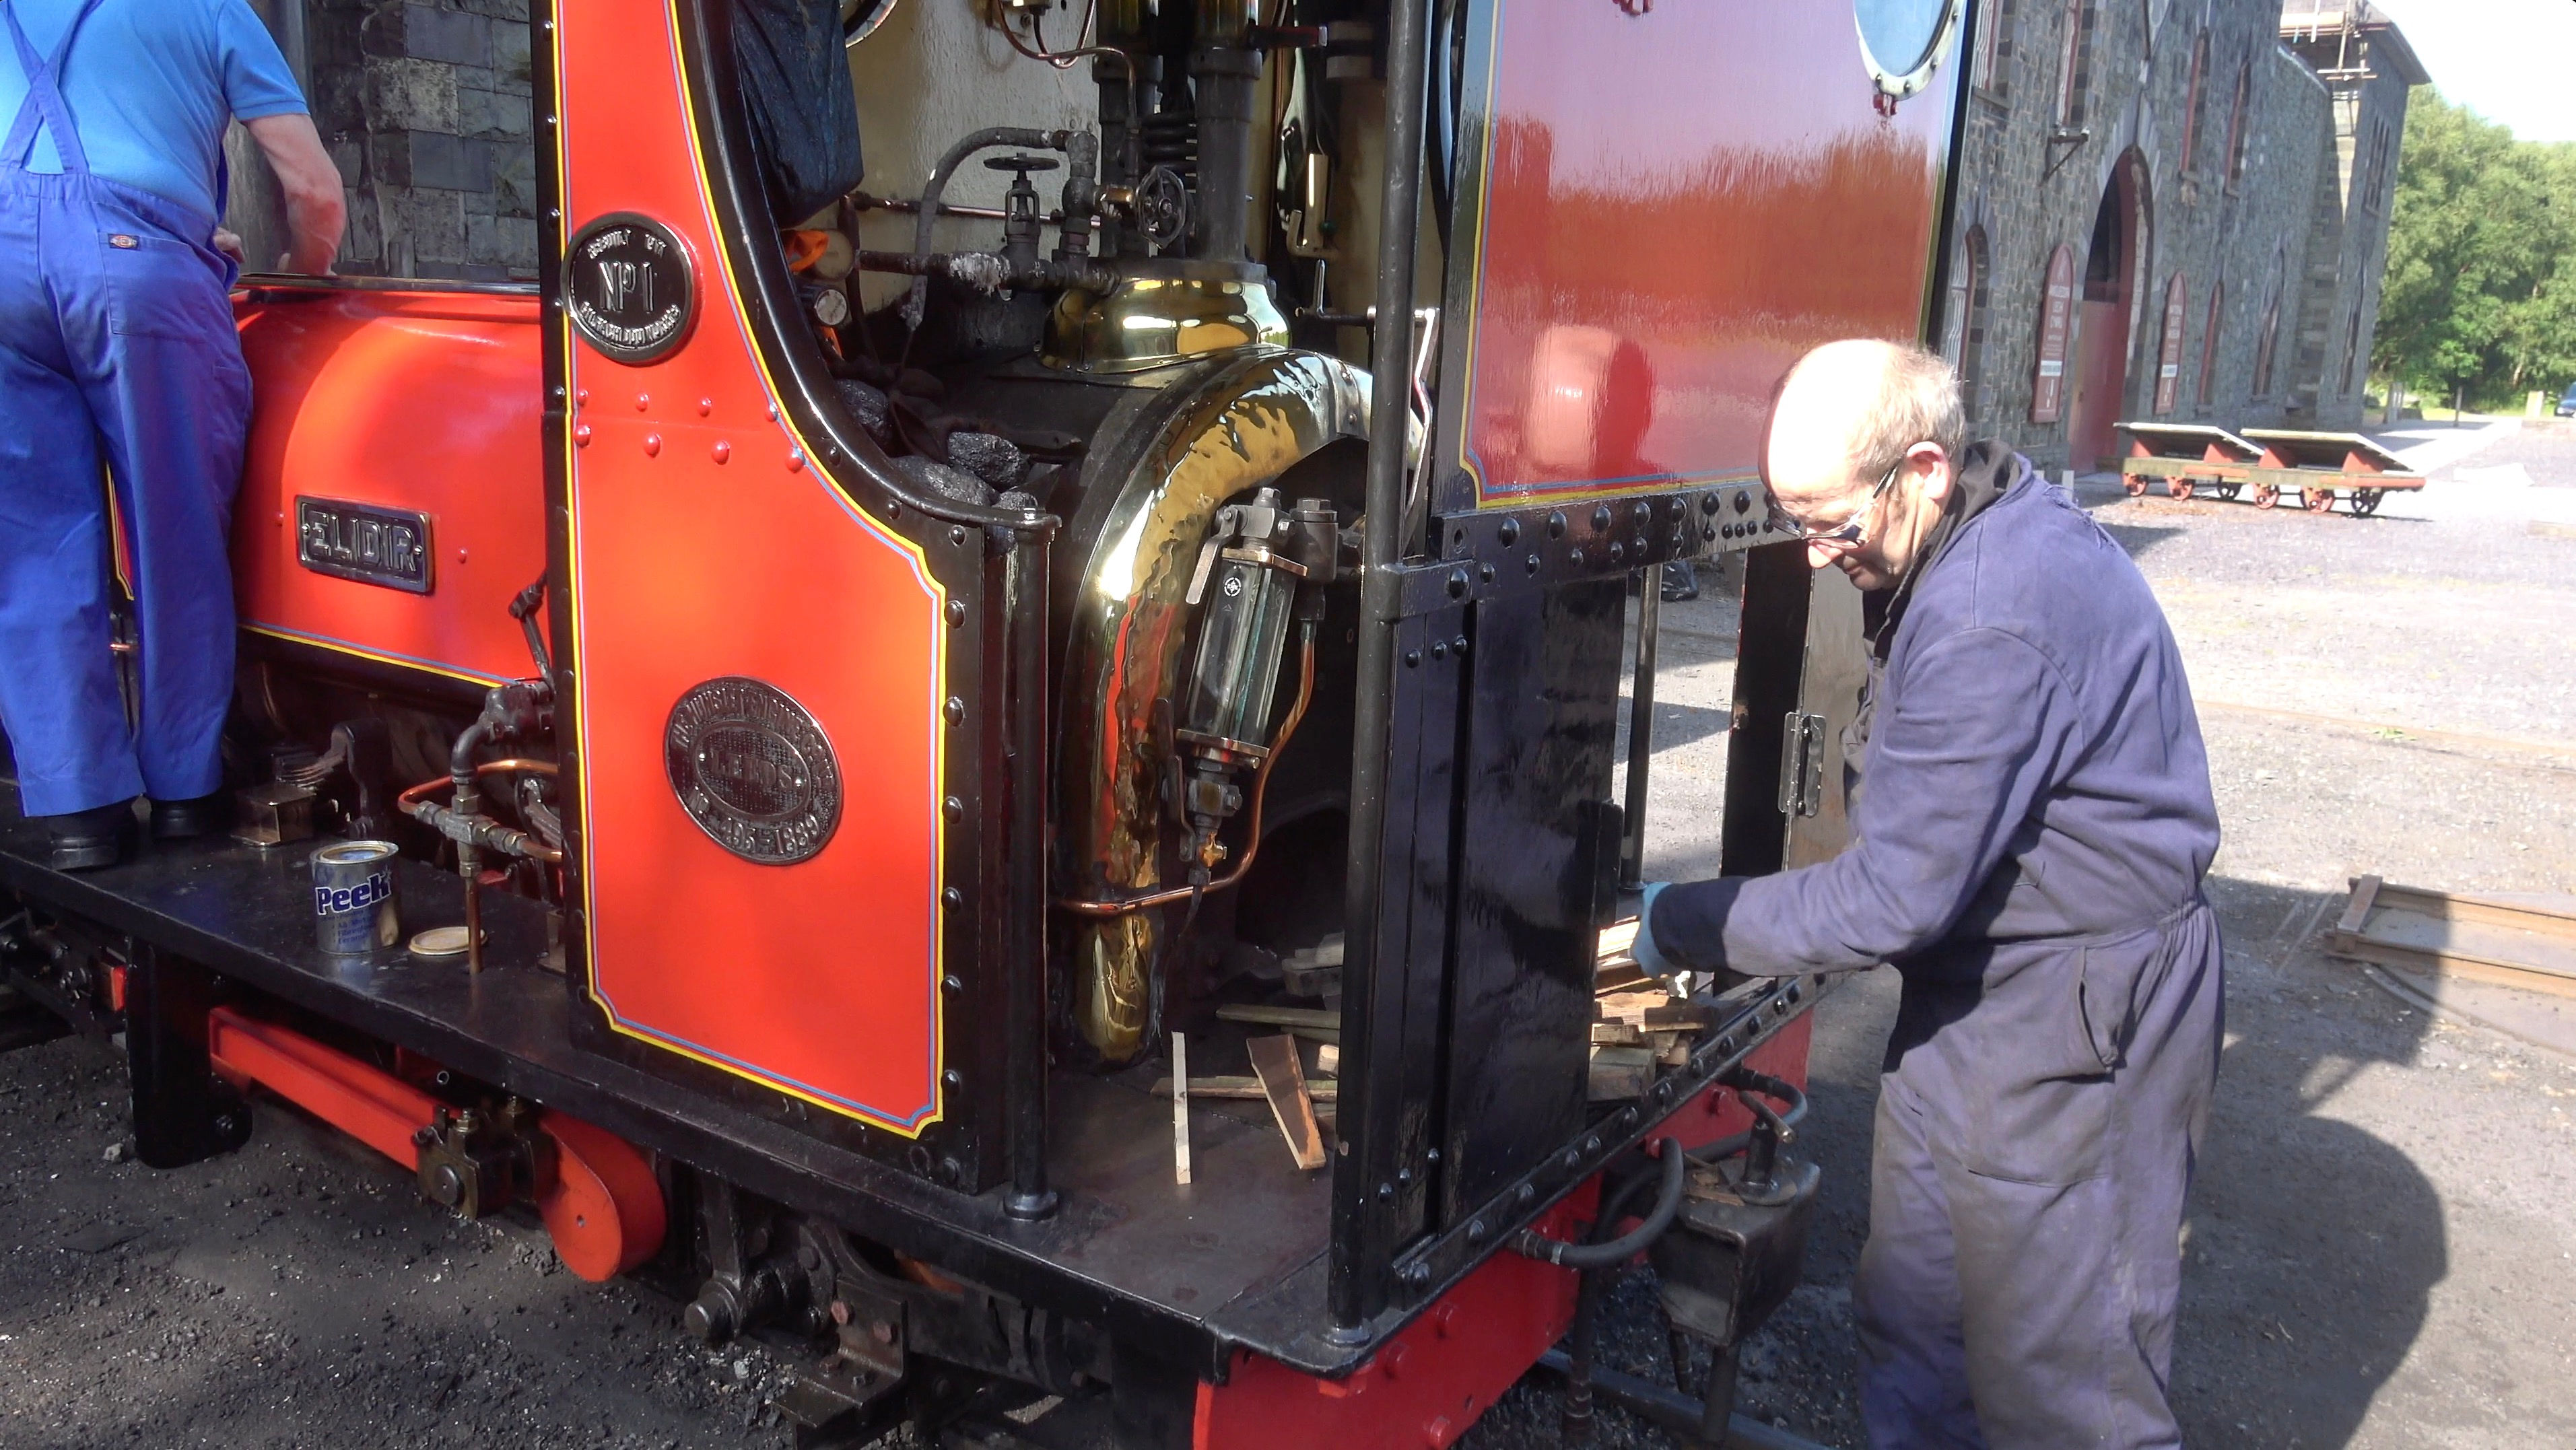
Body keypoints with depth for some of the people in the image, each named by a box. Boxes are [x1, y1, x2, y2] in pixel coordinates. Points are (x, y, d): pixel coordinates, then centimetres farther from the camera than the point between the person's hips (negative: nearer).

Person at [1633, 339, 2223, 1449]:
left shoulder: (1993, 621, -29)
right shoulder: (1966, 547, 4)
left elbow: (1893, 897, -25)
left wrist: (1681, 926, -16)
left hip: (2075, 1024, -10)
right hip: (1967, 991, 10)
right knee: (1908, 1326, 18)